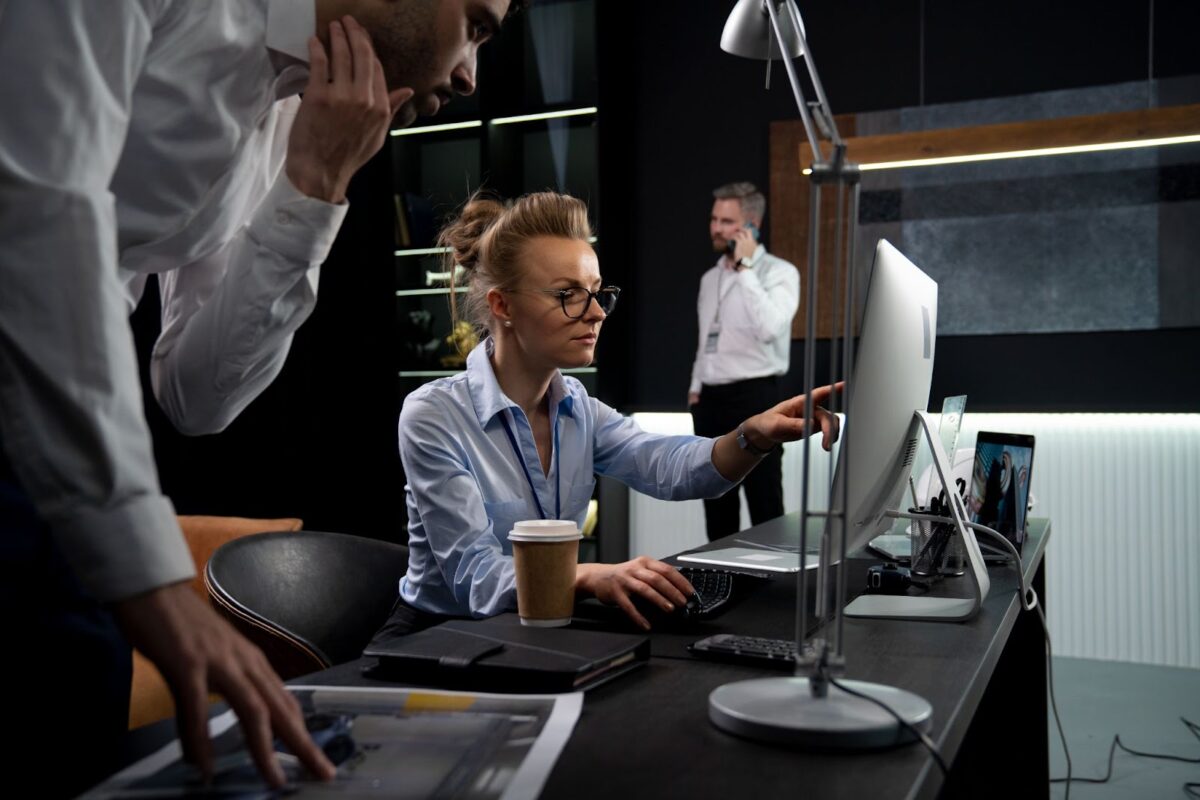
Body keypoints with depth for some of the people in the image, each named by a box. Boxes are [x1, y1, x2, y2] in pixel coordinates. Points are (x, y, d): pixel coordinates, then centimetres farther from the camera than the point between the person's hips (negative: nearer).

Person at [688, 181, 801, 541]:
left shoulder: (779, 272, -6)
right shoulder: (710, 278, 15)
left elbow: (769, 329, -24)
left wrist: (745, 268, -19)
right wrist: (696, 387, 13)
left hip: (754, 397, -7)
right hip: (710, 399, 7)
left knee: (765, 507, -2)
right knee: (717, 505, 12)